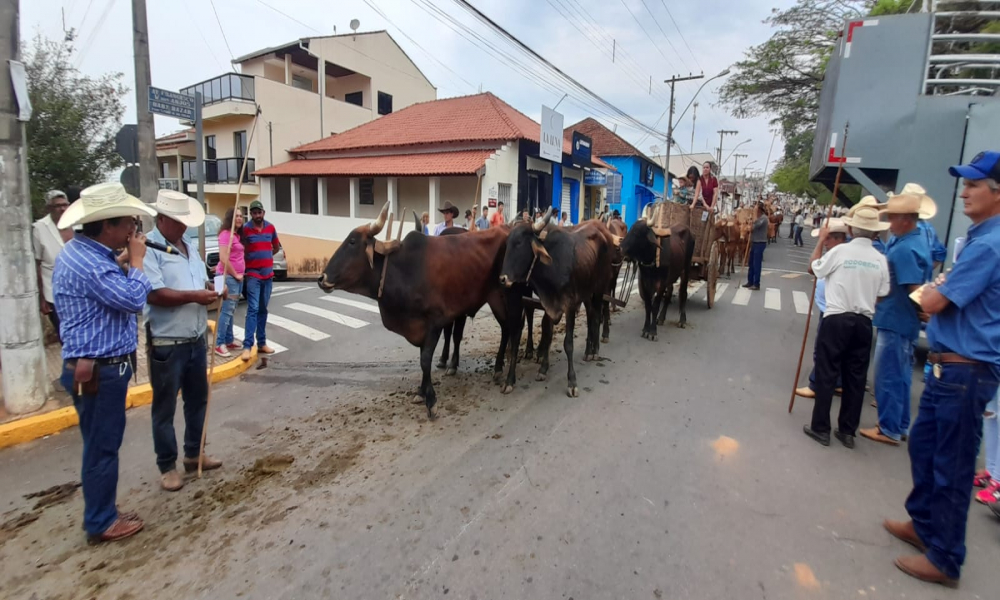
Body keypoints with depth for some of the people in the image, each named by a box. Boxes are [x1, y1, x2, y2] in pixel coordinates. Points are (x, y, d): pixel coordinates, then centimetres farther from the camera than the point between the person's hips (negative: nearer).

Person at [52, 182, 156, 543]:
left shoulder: (80, 252, 11)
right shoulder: (88, 263, -23)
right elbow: (134, 299, -27)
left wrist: (126, 262, 3)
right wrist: (136, 260, -14)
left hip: (96, 365, 11)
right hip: (99, 371, -11)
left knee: (102, 445, 19)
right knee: (102, 448, 3)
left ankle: (102, 513, 33)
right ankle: (101, 523, 19)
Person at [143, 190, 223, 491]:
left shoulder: (188, 248, 13)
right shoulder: (148, 249, -14)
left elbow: (201, 281, 19)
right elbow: (153, 294, -24)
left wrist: (212, 289, -3)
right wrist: (194, 296, -19)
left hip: (196, 340, 8)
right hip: (166, 344, -8)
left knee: (198, 399, 18)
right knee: (165, 408, 7)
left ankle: (193, 454, 34)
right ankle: (167, 466, 21)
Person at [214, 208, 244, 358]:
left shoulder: (237, 235, 15)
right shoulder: (225, 234, -12)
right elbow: (224, 259, -19)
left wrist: (239, 274, 10)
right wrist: (235, 274, -12)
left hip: (237, 276, 9)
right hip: (228, 276, -9)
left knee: (230, 310, 13)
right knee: (227, 310, -8)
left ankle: (229, 341, 21)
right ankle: (219, 344, -4)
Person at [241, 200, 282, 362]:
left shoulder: (270, 228, 7)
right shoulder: (245, 229, -6)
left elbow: (276, 247, 20)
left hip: (268, 274, 5)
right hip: (253, 275, -4)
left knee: (263, 310, 10)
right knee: (253, 309, -11)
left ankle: (262, 343, 16)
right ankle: (247, 346, -11)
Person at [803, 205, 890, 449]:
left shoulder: (840, 251, -9)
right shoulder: (880, 260, 1)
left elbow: (813, 268, 5)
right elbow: (881, 296, 4)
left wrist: (821, 241, 14)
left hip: (836, 319, -4)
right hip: (863, 322, 4)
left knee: (826, 373, 4)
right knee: (855, 377, 11)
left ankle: (820, 428, 10)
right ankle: (847, 431, 20)